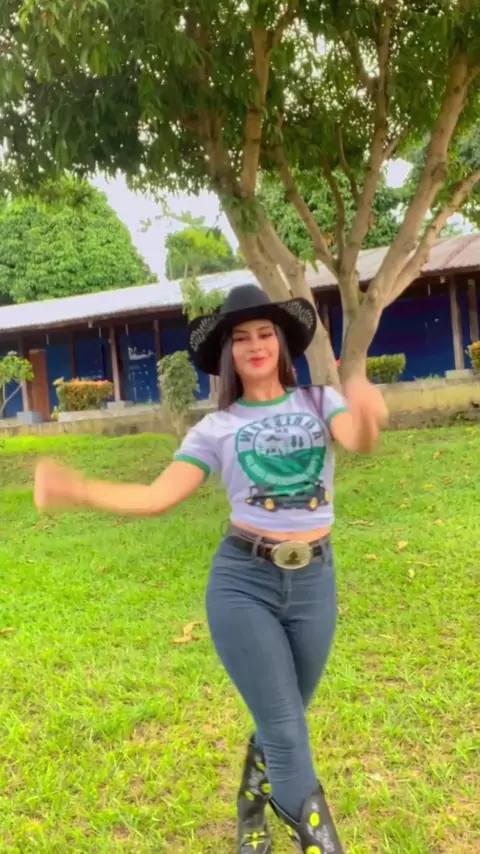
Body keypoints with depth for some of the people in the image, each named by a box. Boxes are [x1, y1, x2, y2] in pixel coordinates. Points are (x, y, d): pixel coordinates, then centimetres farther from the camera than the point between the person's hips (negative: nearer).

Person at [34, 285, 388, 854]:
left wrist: (367, 415, -43)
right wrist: (77, 490, -19)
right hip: (241, 582, -2)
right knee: (284, 729, -2)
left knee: (279, 722, 20)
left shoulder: (318, 401, 2)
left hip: (314, 581, 2)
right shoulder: (217, 428, 1)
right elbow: (157, 497, -6)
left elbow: (358, 441, -19)